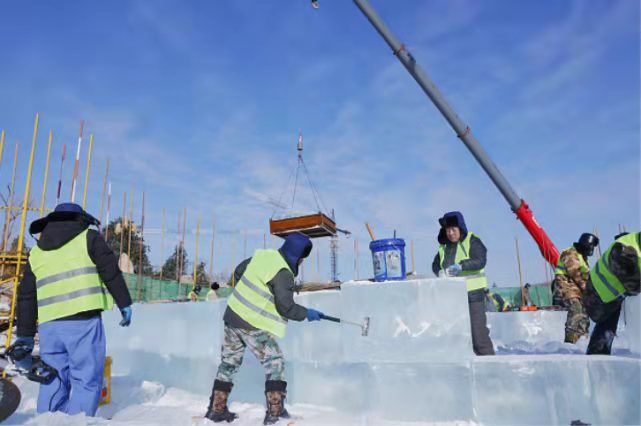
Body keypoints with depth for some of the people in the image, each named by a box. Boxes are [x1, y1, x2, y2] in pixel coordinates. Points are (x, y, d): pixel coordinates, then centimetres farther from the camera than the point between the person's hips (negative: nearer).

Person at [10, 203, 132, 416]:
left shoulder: (36, 252, 21)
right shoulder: (89, 238, 7)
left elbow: (26, 298, 20)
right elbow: (112, 272, -1)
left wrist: (25, 337, 23)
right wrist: (124, 304, 6)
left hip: (49, 326, 5)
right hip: (83, 320, -5)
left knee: (53, 382, 14)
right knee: (87, 379, -1)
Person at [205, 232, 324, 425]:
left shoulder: (262, 255, 4)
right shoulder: (283, 273, -19)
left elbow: (238, 272, 17)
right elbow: (286, 307, -18)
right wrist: (306, 313, -3)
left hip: (232, 315, 9)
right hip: (253, 326, -8)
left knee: (229, 363, 19)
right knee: (275, 363, 1)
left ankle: (216, 408, 29)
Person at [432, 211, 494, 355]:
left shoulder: (472, 241, -6)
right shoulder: (444, 246, 13)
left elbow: (480, 261, -19)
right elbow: (435, 264, 13)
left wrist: (461, 265, -33)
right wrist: (439, 271, -9)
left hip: (473, 294, -6)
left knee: (478, 330, -6)